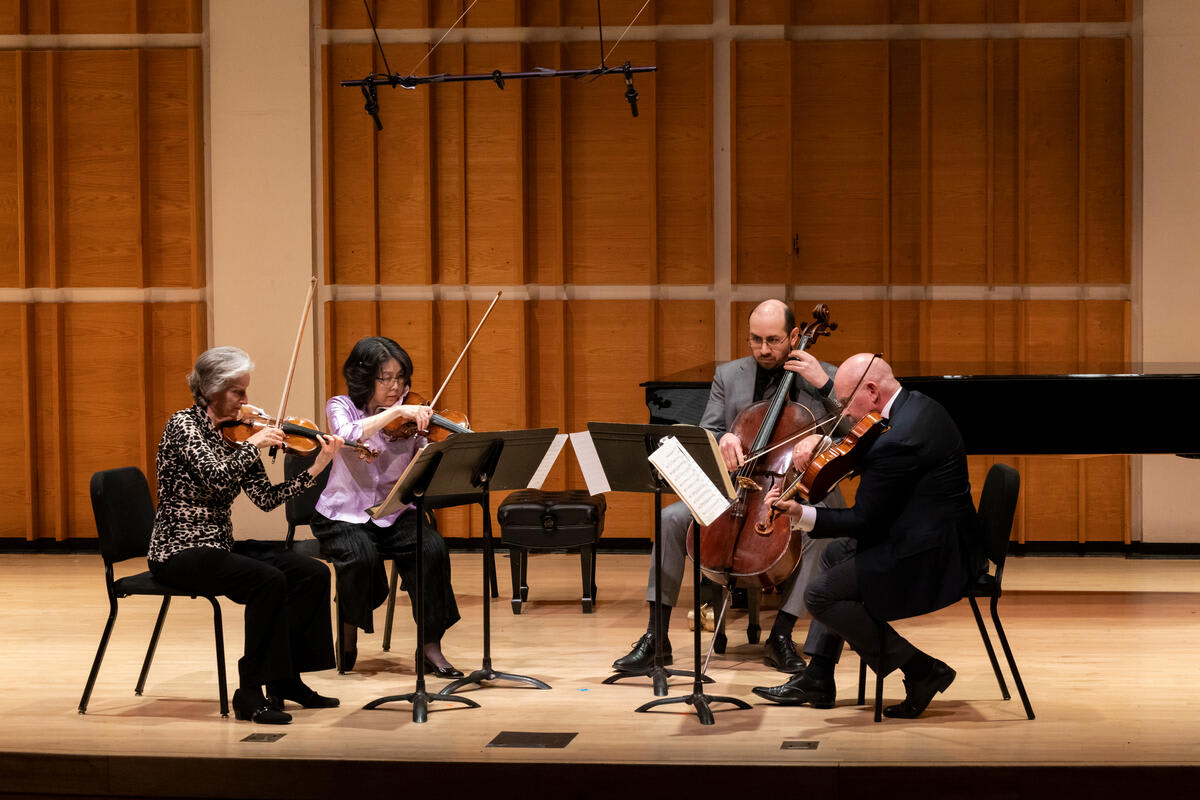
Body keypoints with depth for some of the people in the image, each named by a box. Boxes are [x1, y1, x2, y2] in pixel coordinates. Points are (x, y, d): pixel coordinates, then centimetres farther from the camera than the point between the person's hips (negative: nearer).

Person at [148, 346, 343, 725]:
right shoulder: (183, 424, -11)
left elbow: (265, 498, 1)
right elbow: (217, 478, -27)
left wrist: (316, 468, -6)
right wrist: (254, 444, -17)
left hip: (219, 547, 7)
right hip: (179, 552, -7)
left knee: (313, 573, -8)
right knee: (268, 581, -29)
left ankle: (286, 680, 1)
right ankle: (251, 694, -20)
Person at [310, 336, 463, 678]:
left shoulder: (412, 417, 2)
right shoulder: (342, 406, -3)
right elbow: (348, 435, -28)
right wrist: (395, 411, -33)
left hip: (394, 514, 2)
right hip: (344, 517, -2)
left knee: (432, 548, -27)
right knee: (362, 557, -33)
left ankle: (430, 646, -17)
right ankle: (348, 637, -5)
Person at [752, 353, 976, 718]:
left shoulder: (897, 441, -25)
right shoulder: (917, 404, 7)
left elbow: (863, 521, -20)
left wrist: (800, 513, -21)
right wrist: (820, 441, 3)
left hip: (928, 557, -11)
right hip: (941, 538, 11)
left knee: (821, 595, -9)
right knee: (836, 553, 26)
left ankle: (921, 669, -3)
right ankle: (817, 680, 26)